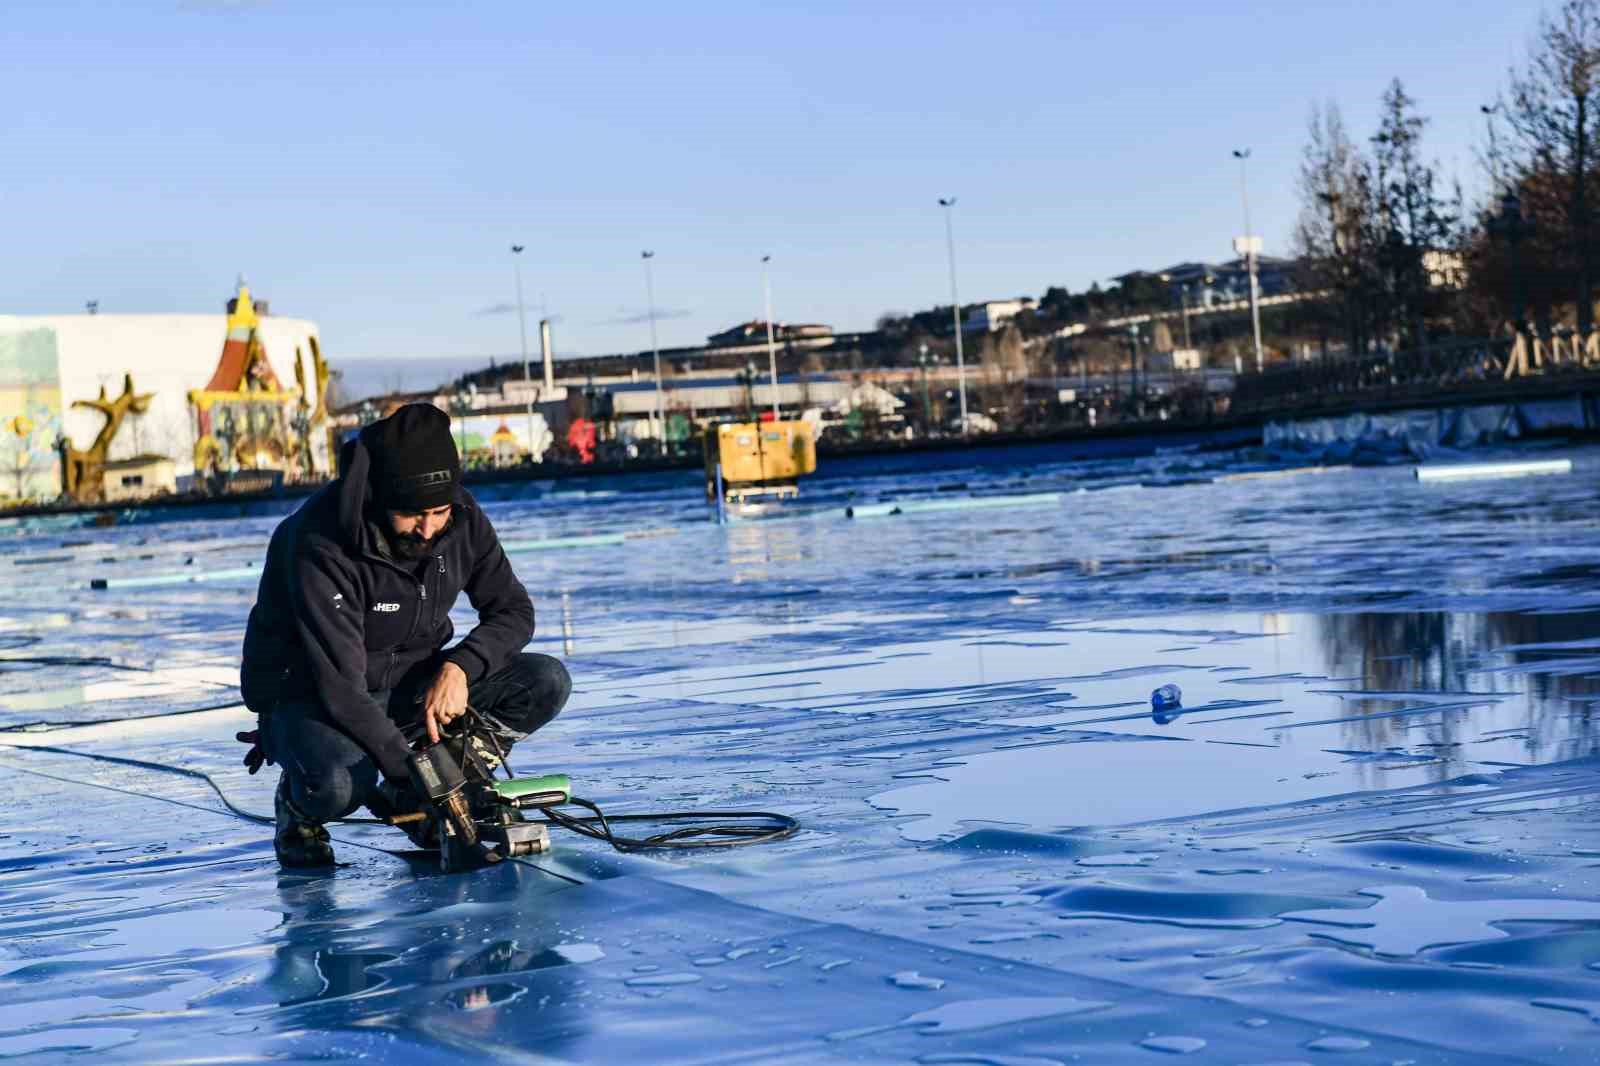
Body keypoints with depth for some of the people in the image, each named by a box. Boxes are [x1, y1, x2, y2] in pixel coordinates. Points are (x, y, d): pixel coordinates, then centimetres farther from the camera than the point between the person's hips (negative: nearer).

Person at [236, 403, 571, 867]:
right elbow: (340, 689, -32)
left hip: (409, 684, 6)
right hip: (310, 693, -6)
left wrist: (459, 666, -20)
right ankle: (299, 810, 0)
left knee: (546, 683, -14)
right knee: (340, 784, -40)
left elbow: (513, 611, 0)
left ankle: (404, 800, 1)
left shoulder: (461, 517, -13)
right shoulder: (322, 546, -30)